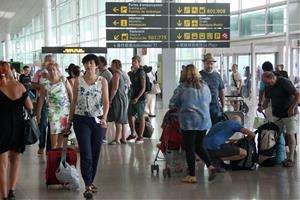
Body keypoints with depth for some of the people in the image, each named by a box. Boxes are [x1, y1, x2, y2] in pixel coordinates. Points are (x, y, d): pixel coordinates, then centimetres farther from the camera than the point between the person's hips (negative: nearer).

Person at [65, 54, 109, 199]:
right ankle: (88, 186, -6)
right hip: (81, 120, -1)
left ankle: (90, 181, 25)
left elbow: (106, 102, -4)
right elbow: (74, 102, 8)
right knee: (86, 154, -9)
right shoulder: (78, 81, 3)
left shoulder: (102, 81, 2)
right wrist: (69, 121, 8)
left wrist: (104, 118, -19)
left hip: (97, 120, 1)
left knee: (95, 154, 8)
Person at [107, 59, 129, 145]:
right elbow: (127, 87, 19)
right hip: (124, 98, 10)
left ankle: (117, 139, -9)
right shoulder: (123, 73, 15)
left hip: (118, 98, -9)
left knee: (118, 120, -9)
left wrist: (110, 100, -18)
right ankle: (123, 138, 17)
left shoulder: (116, 74, -13)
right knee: (122, 120, 13)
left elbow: (115, 88, -20)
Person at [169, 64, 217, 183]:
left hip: (188, 121, -5)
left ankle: (192, 176, 7)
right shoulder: (204, 86, 6)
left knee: (189, 148, 4)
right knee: (199, 146, 19)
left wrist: (179, 108, 16)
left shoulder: (182, 88, -9)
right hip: (204, 121, 5)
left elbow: (172, 105, -5)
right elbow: (209, 101, 17)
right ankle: (210, 166, 2)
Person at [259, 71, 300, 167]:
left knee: (290, 134, -5)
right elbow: (267, 99, 12)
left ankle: (291, 158, -1)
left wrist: (292, 108, -25)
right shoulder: (268, 86, 1)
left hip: (289, 113, -6)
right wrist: (262, 107, -10)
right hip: (277, 114, 6)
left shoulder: (284, 82, -20)